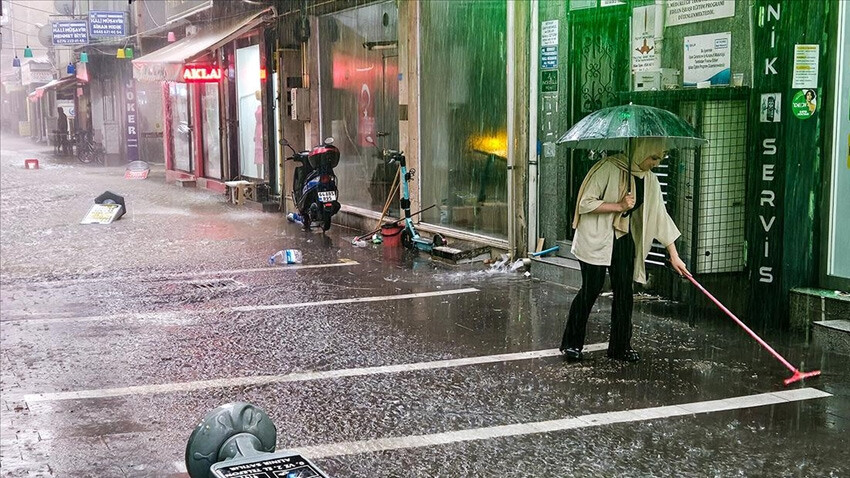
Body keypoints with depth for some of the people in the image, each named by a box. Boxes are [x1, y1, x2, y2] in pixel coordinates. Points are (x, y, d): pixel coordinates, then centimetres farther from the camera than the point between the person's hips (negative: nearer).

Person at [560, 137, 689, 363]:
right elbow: (586, 203, -17)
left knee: (624, 291, 4)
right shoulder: (609, 168, -17)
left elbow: (660, 217, 7)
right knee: (591, 289, -6)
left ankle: (621, 346, 15)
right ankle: (571, 344, 7)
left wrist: (674, 255, 6)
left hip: (623, 239, 6)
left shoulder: (649, 180, 4)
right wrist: (619, 206, -22)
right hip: (595, 238, -6)